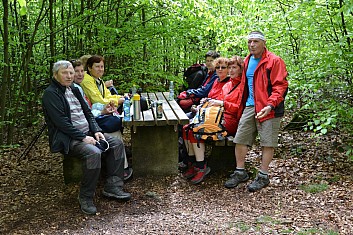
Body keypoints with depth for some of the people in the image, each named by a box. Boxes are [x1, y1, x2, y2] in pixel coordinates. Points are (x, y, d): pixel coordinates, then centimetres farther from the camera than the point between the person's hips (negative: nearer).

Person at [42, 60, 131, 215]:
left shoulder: (74, 90, 17)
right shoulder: (50, 94, -9)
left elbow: (87, 112, 17)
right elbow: (61, 122, -18)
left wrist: (96, 131, 0)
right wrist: (83, 138, -22)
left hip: (86, 133, 9)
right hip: (68, 139, -9)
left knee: (117, 143, -3)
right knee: (94, 153, -33)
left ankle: (112, 187, -1)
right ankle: (85, 197, -18)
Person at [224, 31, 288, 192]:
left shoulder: (274, 61, -8)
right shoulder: (247, 61, 15)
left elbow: (281, 86, -13)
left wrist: (270, 105, -24)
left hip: (267, 109, -7)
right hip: (250, 107, 7)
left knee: (268, 142, 1)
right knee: (240, 139, 6)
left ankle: (263, 176, 12)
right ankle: (240, 172, 19)